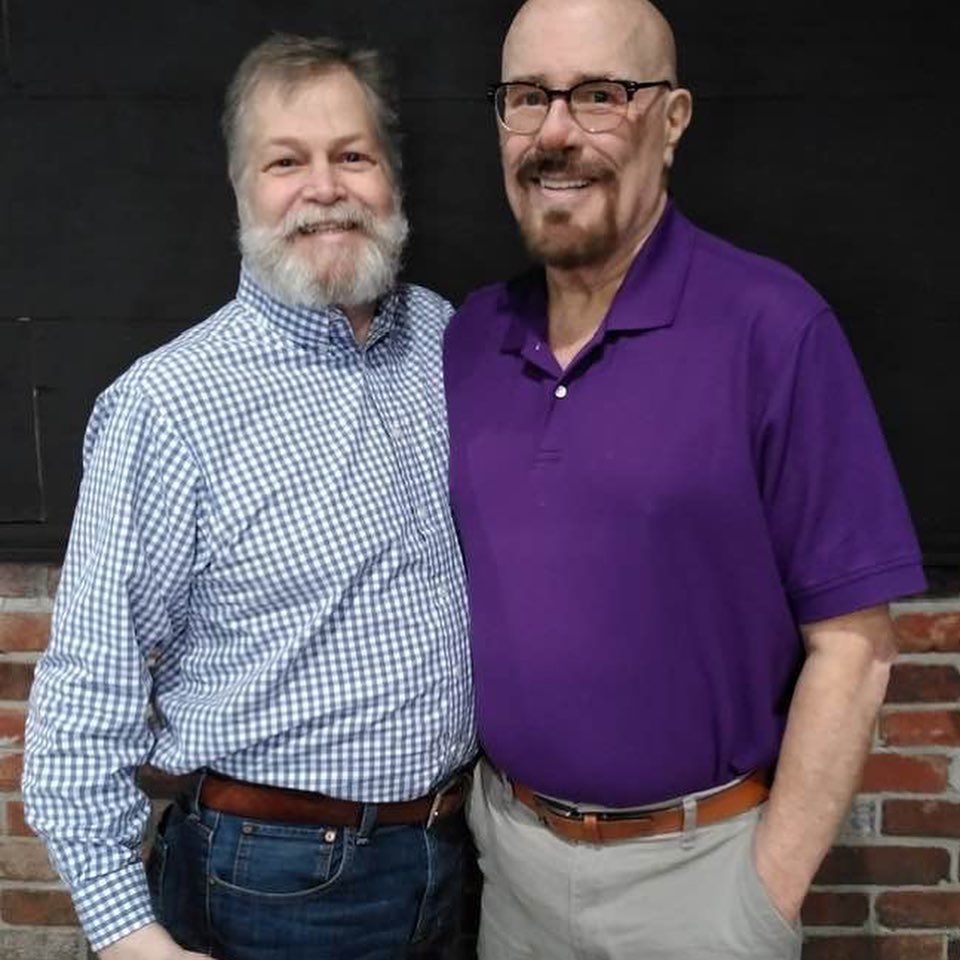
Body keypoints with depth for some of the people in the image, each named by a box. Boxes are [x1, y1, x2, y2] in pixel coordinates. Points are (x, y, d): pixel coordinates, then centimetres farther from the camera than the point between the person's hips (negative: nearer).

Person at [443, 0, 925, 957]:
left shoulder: (772, 326, -15)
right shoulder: (467, 337, 0)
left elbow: (849, 643, -13)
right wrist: (465, 797, 4)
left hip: (695, 859, -4)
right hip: (507, 842, 4)